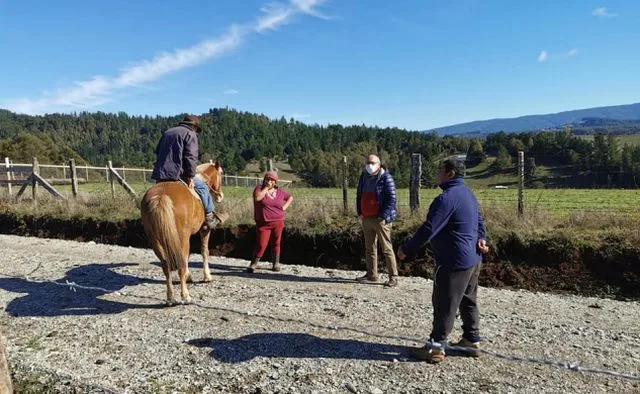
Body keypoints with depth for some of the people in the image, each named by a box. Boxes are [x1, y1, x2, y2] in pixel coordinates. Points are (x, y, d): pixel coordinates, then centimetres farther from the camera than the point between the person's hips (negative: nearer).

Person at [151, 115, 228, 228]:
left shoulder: (167, 132, 23)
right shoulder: (190, 134, -2)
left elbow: (157, 152, 27)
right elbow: (191, 157, -14)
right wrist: (190, 176, -10)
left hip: (159, 174, 8)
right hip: (176, 174, -7)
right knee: (202, 186, 7)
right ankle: (210, 218, 11)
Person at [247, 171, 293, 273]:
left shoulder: (280, 192, 7)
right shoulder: (259, 188, -1)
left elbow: (290, 198, 22)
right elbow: (257, 198, -22)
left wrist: (284, 207, 7)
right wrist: (266, 187, -15)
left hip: (278, 223, 3)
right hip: (263, 223, -3)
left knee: (276, 243, 10)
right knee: (261, 245, -6)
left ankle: (276, 264, 20)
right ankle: (253, 264, 9)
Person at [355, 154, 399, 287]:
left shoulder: (385, 178, -9)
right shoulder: (364, 176, 11)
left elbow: (391, 199, -13)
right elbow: (359, 195, 20)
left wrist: (383, 216, -16)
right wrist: (359, 212, 11)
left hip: (381, 219, -7)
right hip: (366, 219, 7)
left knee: (387, 248, -4)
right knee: (369, 248, 13)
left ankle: (393, 277, 3)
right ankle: (371, 275, 24)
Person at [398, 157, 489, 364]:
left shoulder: (447, 198, -22)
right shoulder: (468, 194, 12)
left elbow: (428, 229, -24)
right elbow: (479, 220, 21)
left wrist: (406, 249, -16)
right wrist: (480, 239, 5)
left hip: (454, 261, -10)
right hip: (473, 259, 10)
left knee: (444, 305, 0)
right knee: (468, 301, 19)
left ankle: (436, 346, 9)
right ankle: (472, 341, 30)